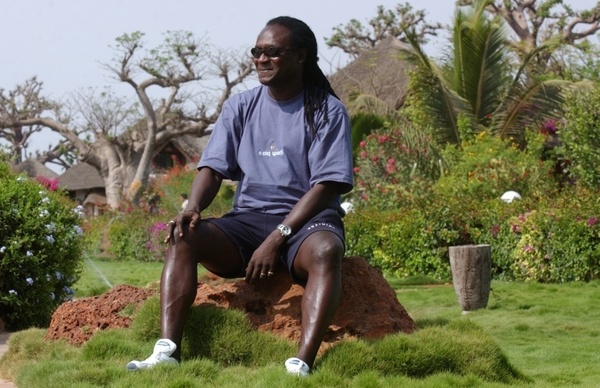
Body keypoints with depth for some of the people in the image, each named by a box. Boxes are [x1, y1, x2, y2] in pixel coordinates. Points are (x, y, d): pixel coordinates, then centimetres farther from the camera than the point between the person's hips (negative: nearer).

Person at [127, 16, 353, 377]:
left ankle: (303, 364, -51)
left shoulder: (327, 111, -1)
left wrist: (277, 238, -18)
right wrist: (193, 206, -19)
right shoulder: (241, 107, 10)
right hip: (248, 219, 4)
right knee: (183, 236, -24)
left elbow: (326, 186, -8)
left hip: (306, 221, -4)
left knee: (326, 249, -39)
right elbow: (213, 167, 4)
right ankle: (168, 351, -35)